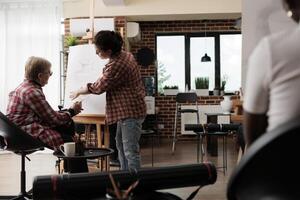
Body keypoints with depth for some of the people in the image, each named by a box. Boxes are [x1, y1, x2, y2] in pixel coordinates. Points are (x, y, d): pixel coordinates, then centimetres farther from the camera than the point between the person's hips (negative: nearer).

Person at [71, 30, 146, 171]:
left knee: (130, 151, -7)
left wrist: (78, 92, 4)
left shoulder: (116, 66, -25)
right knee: (121, 144, 19)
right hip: (126, 110, 11)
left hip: (130, 112, -11)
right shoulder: (125, 54, 6)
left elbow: (98, 87, -13)